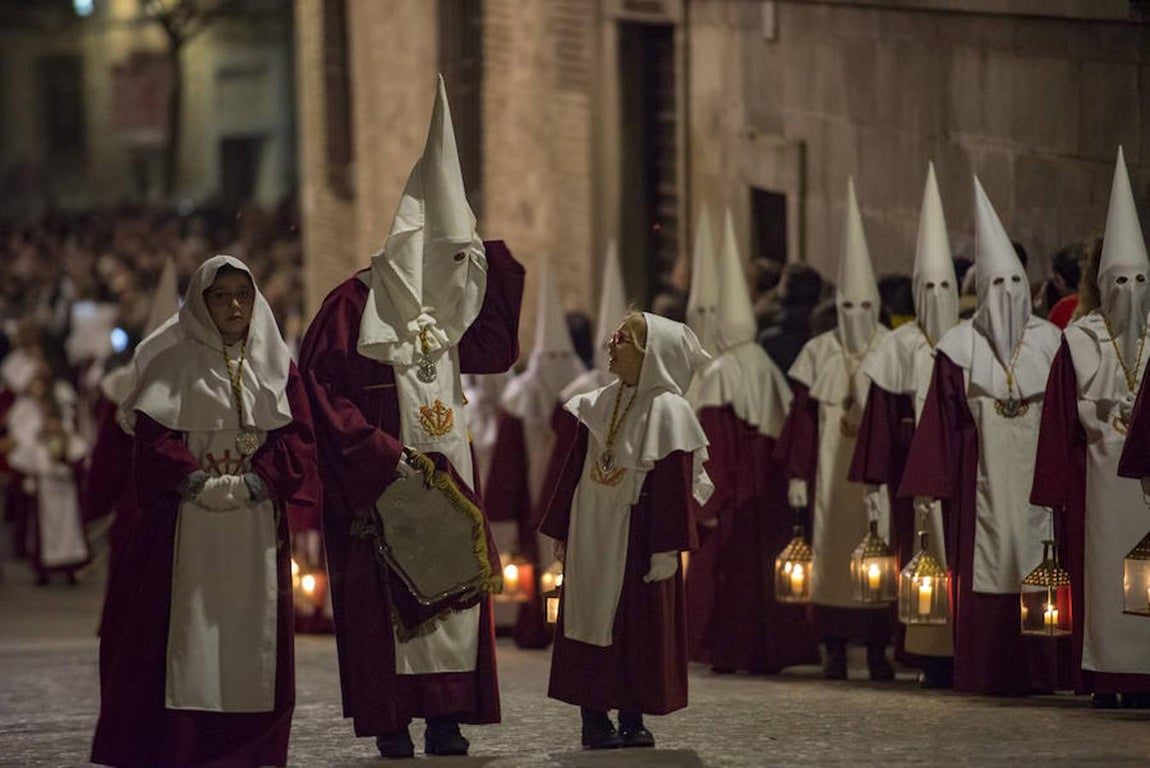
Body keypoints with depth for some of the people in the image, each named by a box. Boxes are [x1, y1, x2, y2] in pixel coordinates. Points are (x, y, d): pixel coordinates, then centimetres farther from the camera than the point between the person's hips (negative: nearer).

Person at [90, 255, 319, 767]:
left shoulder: (277, 368, 12)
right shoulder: (172, 362, 3)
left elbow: (298, 441, 5)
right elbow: (153, 438, -5)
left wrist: (251, 484, -9)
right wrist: (198, 483, -16)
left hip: (256, 522, 3)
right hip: (186, 524, -3)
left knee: (251, 625, 1)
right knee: (185, 628, -7)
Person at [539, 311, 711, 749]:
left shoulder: (667, 412, -11)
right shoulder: (596, 406, 7)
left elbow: (675, 485, -13)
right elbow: (573, 470, 11)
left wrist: (666, 549, -16)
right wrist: (561, 531, 12)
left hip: (635, 539, -5)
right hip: (590, 539, 5)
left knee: (637, 630, 1)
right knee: (589, 622, 6)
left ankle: (632, 720, 8)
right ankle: (594, 717, 11)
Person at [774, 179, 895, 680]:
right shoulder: (819, 353, 6)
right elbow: (802, 416, 5)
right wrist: (797, 475, 0)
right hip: (832, 474, 1)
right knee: (832, 551, 0)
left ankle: (878, 649, 1)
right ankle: (835, 650, 4)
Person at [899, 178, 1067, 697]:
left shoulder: (1049, 342, 8)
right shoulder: (960, 347, 3)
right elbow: (940, 421, 1)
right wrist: (926, 487, -3)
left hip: (1036, 475, 1)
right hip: (981, 476, -1)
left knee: (1036, 569, -2)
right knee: (984, 570, -4)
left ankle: (1038, 670, 2)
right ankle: (986, 670, 0)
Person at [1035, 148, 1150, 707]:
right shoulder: (1079, 343, 3)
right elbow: (1061, 420, 2)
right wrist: (1058, 487, -2)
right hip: (1100, 473, -2)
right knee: (1101, 571, -2)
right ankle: (1105, 677, 1)